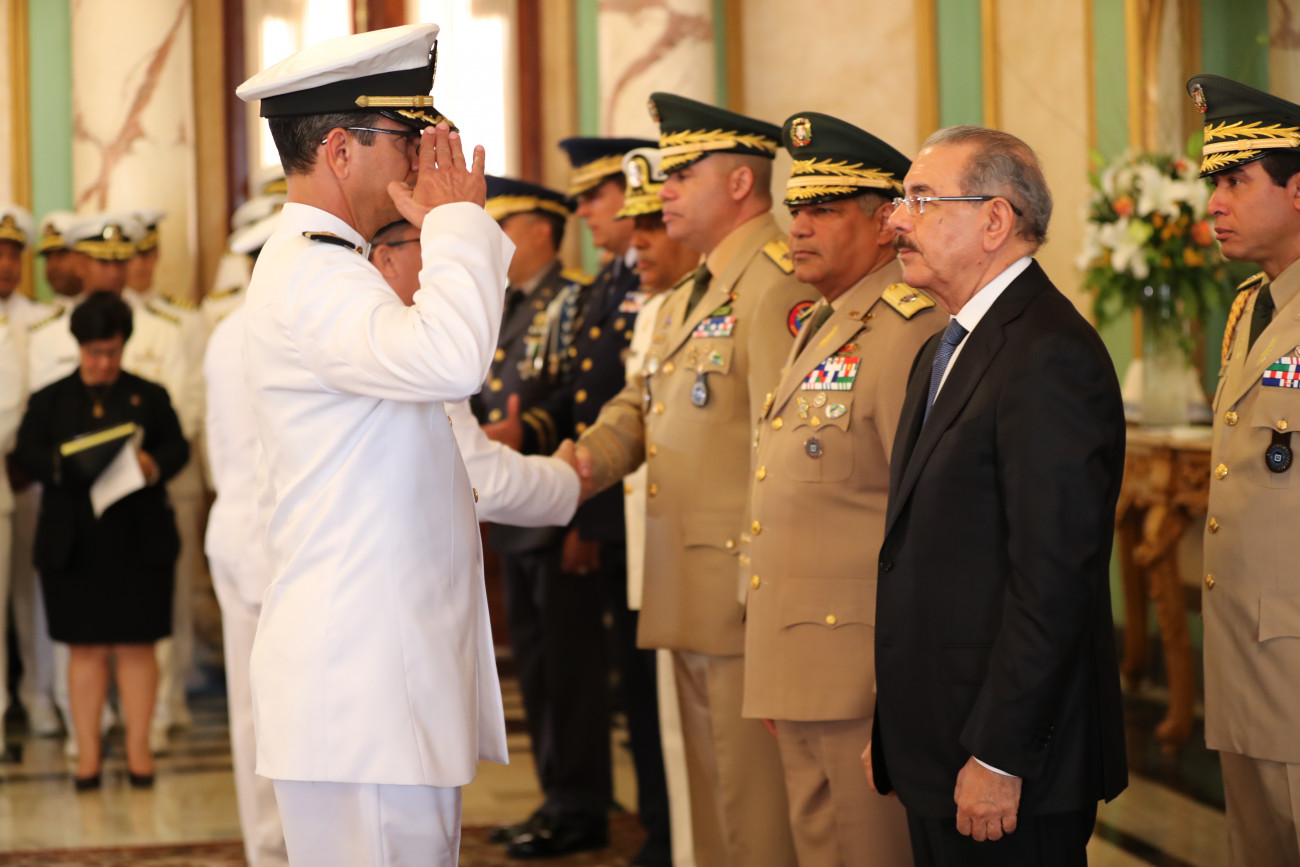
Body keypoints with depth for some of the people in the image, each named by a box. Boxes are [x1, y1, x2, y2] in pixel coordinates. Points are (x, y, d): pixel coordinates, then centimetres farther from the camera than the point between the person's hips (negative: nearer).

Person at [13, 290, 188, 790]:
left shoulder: (149, 396, 11)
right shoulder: (49, 401, 10)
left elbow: (178, 448, 3)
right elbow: (25, 454, -1)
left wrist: (154, 464, -19)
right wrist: (69, 466, -20)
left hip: (139, 542, 0)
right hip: (74, 543, 0)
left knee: (137, 645, 1)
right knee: (86, 648, 4)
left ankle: (138, 748, 8)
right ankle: (87, 752, 10)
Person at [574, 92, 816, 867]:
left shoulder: (781, 285, -14)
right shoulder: (688, 298, 19)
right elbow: (639, 405, 22)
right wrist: (581, 465, 1)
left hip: (748, 599, -10)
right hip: (690, 600, 10)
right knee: (713, 798, 16)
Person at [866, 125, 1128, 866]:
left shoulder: (1050, 355, -17)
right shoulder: (943, 351, 16)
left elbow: (1055, 576, -22)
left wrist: (997, 756, -21)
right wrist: (891, 732, 15)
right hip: (935, 754, 9)